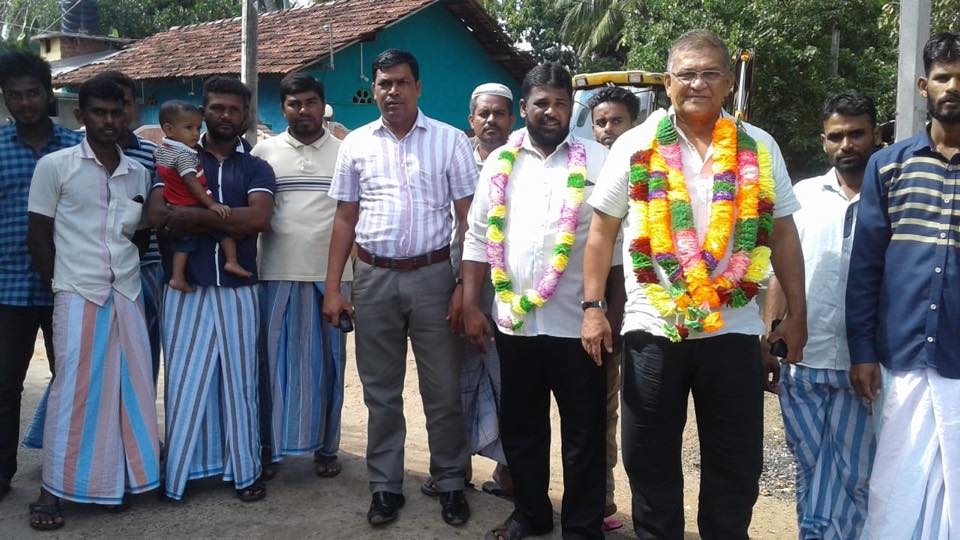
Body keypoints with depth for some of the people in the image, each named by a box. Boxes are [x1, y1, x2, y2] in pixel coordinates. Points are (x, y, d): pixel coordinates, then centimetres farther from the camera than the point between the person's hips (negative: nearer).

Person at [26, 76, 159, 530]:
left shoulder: (138, 173, 12)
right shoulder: (55, 166, 0)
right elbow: (38, 236, 1)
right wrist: (61, 286, -2)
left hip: (127, 294, 4)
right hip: (78, 294, -4)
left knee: (131, 386, 5)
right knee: (75, 388, -4)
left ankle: (121, 478, 17)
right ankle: (54, 489, 7)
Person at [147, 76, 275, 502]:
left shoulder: (256, 168, 7)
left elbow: (260, 218, -13)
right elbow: (158, 216, -9)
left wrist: (193, 215, -11)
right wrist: (228, 219, -14)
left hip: (238, 290, 0)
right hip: (186, 289, 0)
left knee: (238, 379, 7)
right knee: (184, 381, 4)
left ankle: (245, 471, 17)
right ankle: (178, 472, 16)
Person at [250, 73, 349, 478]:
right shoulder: (264, 152, 7)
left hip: (331, 275, 0)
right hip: (277, 275, 0)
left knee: (326, 362, 7)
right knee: (275, 361, 4)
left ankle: (326, 447, 18)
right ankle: (271, 444, 16)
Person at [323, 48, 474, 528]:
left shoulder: (450, 140, 0)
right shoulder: (356, 144, 7)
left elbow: (468, 218, -1)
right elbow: (344, 219, 9)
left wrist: (466, 287, -8)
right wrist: (333, 288, 4)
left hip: (433, 276, -2)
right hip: (374, 278, 2)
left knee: (443, 390, 6)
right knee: (381, 390, 11)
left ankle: (450, 484, 22)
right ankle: (385, 486, 23)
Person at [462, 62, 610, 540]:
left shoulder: (598, 161, -2)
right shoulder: (499, 164, 8)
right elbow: (478, 239, 8)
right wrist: (471, 307, 2)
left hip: (578, 322, -3)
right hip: (513, 320, 4)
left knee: (583, 432, 7)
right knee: (520, 426, 16)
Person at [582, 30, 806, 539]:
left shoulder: (759, 148, 4)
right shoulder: (634, 146, 1)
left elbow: (782, 235, 7)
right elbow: (602, 231, 3)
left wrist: (797, 313, 3)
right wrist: (592, 307, -4)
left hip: (734, 328, 1)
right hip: (652, 327, 0)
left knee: (736, 462, 10)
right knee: (650, 458, 10)